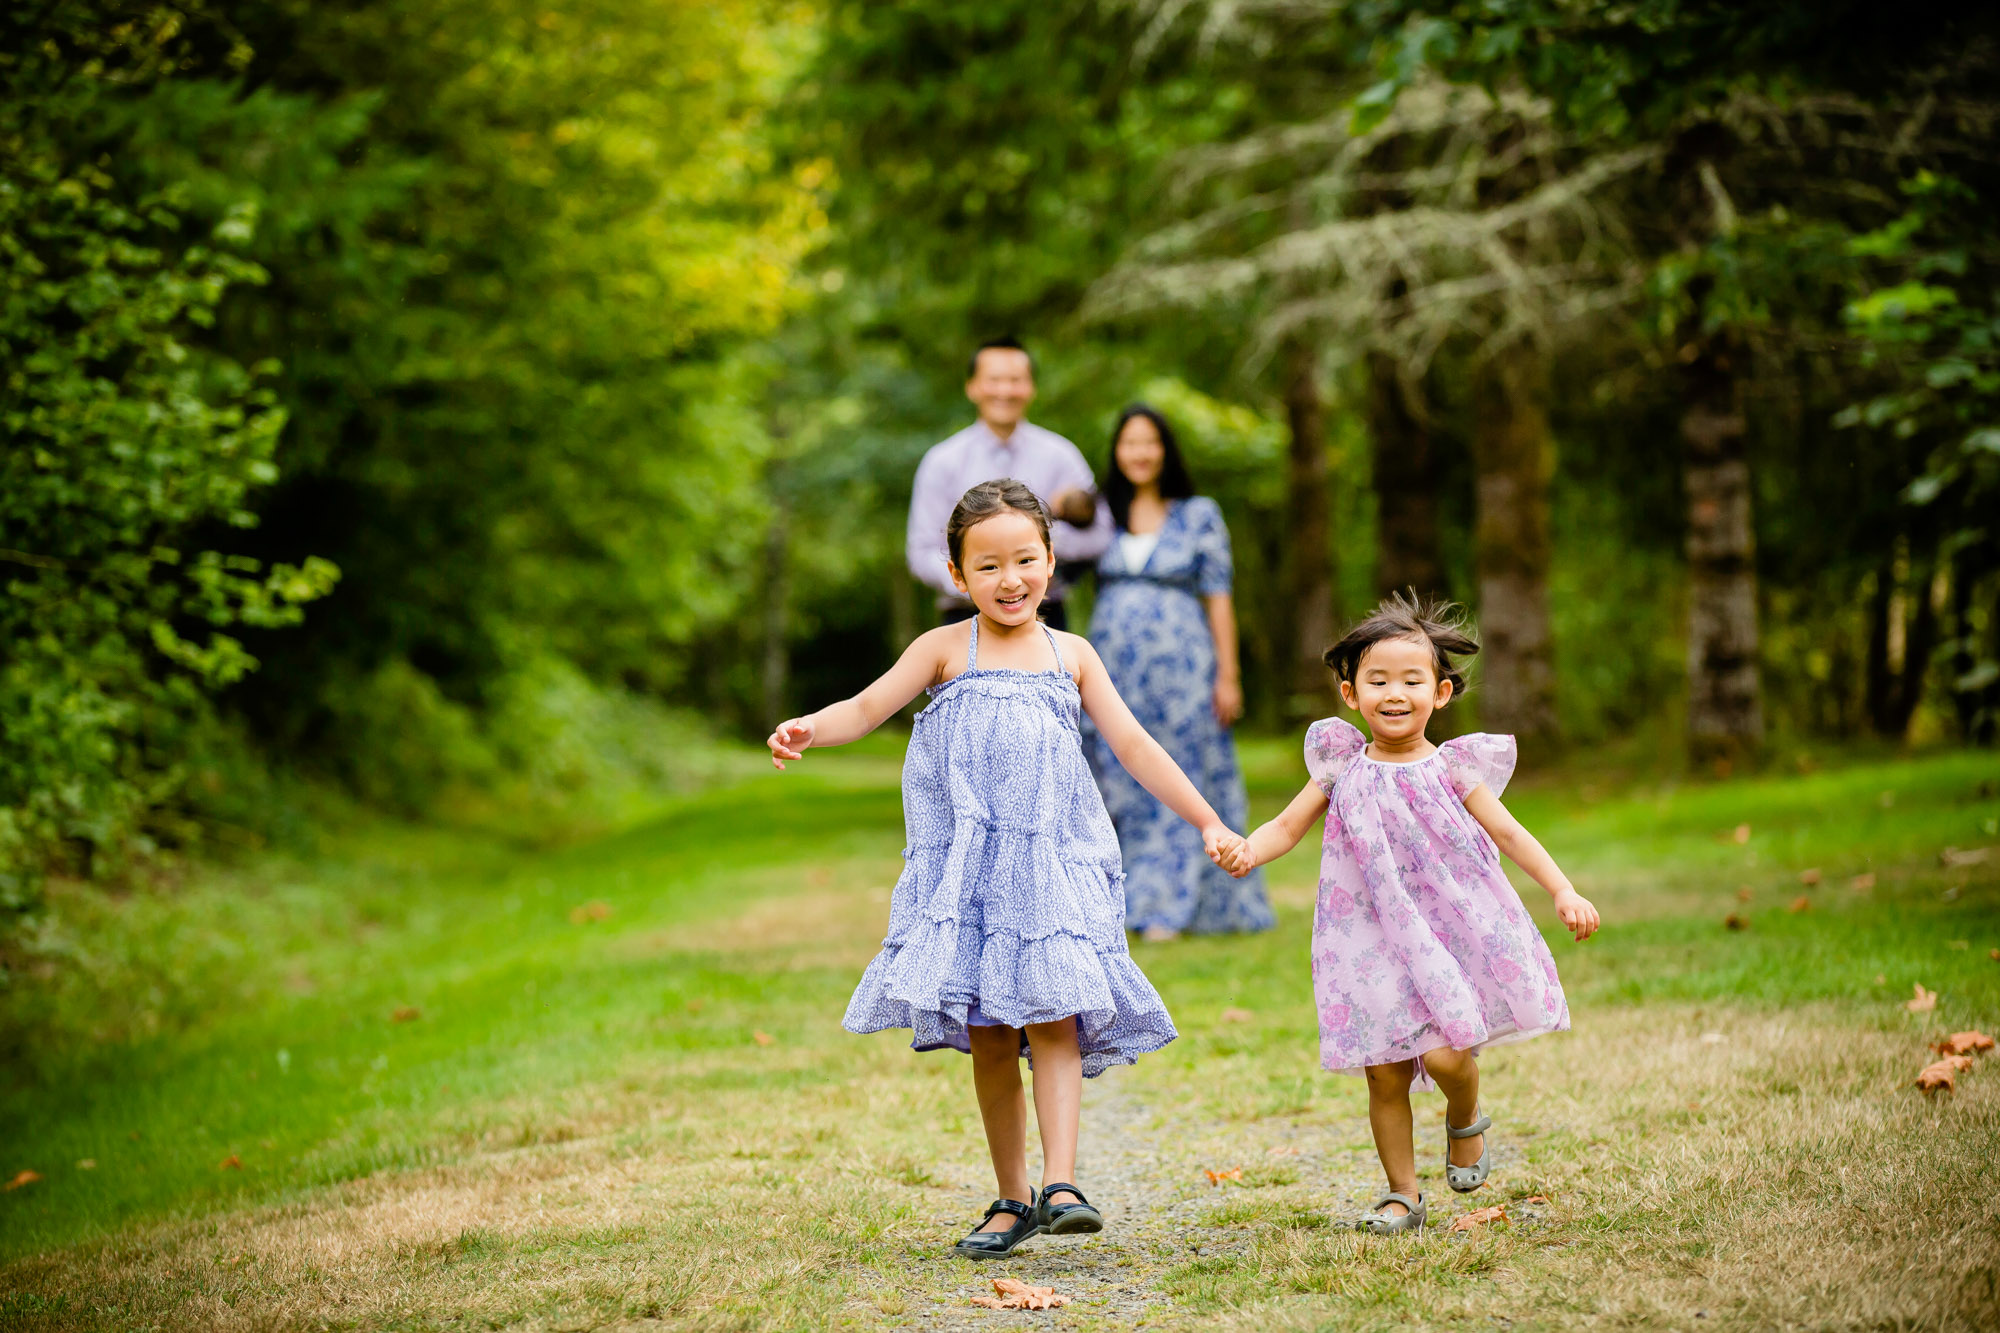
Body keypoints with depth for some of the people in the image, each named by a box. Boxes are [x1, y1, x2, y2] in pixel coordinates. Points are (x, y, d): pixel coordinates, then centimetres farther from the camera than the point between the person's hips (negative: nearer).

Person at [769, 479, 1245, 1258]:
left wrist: (1208, 823, 6)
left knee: (1053, 1016, -15)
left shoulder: (1071, 656, 9)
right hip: (965, 866, 0)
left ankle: (1060, 1184, -18)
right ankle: (1012, 1201, 11)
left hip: (1053, 859, 0)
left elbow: (1135, 746, 10)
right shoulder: (945, 650, 3)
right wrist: (808, 729, -29)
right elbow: (868, 706, -8)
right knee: (987, 1038, 2)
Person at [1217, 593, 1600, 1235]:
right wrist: (1247, 849, -16)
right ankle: (1403, 1194, 17)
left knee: (1446, 1054, -15)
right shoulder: (1344, 772, 2)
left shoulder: (1452, 769, -1)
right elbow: (1288, 826, 5)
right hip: (1373, 938, 2)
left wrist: (1564, 893, -8)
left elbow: (1509, 834, 1)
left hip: (1450, 933, -2)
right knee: (1385, 1074, 2)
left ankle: (1465, 1123, 21)